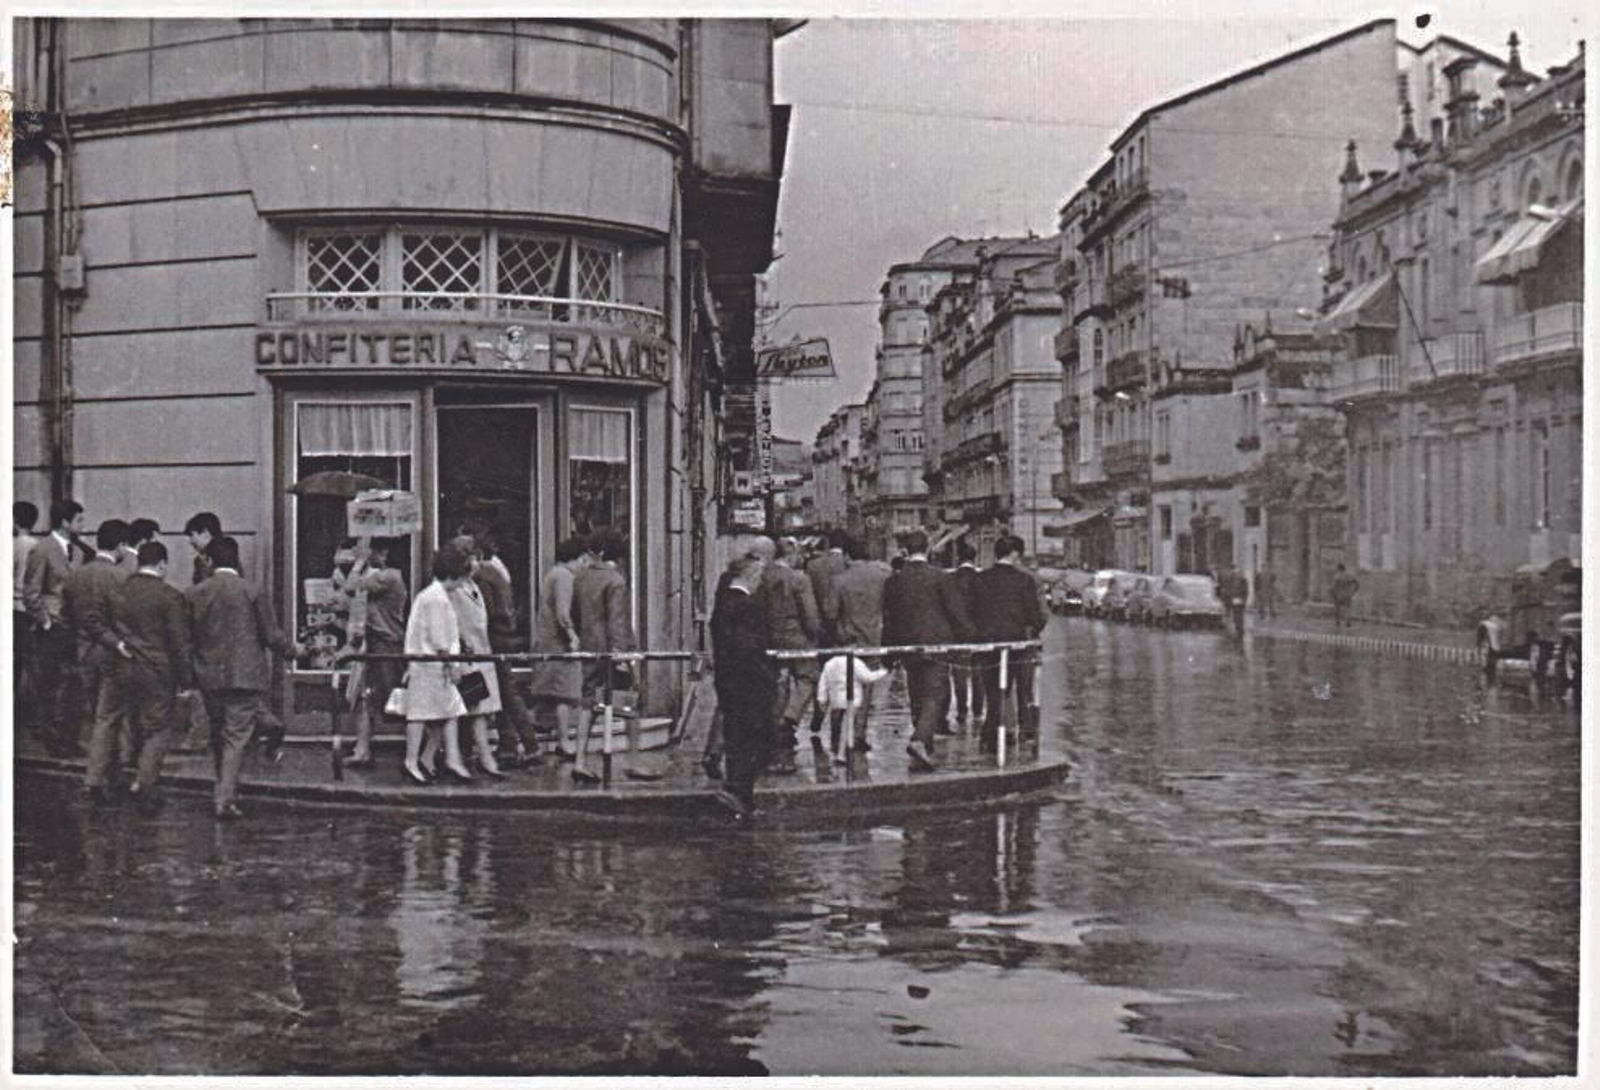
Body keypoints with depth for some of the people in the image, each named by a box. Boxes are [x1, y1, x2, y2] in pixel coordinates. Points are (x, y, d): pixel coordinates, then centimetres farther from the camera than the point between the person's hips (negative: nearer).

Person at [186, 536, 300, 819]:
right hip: (244, 676, -3)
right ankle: (225, 799, -6)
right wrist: (293, 649, 14)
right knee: (236, 738, -1)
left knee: (218, 736, 17)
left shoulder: (193, 594, -1)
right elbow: (272, 635, -5)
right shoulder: (252, 593, -7)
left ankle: (223, 793, 26)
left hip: (208, 676, 3)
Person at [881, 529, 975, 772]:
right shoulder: (940, 577, -6)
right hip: (936, 643, -4)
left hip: (907, 645, 4)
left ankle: (924, 754, 15)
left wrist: (890, 650, 16)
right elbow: (958, 613, -5)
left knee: (918, 698, 12)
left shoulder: (893, 581, 3)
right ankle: (920, 740, -23)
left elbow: (888, 618, 8)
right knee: (936, 696, -3)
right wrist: (966, 640, 6)